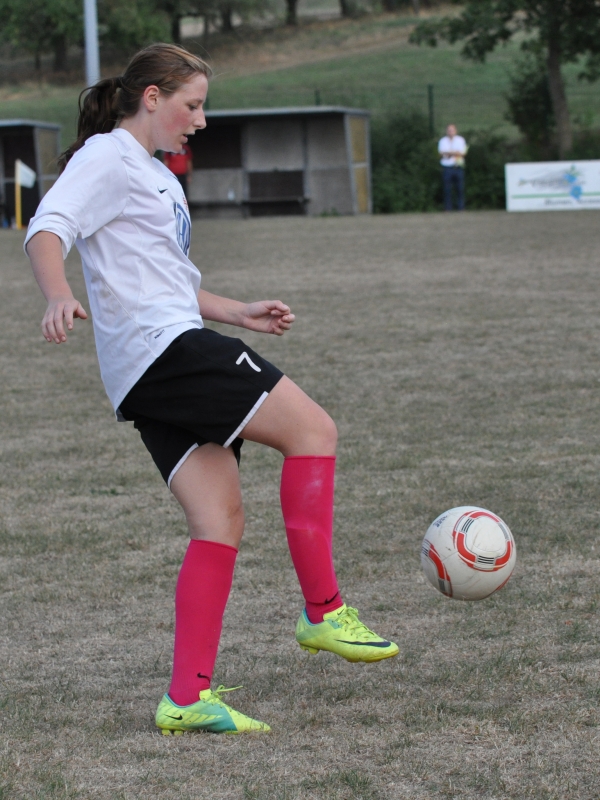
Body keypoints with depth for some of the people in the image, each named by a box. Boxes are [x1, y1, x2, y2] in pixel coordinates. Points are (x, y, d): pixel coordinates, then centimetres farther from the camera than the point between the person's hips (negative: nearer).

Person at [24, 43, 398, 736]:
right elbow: (47, 227, -18)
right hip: (163, 346, -10)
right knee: (311, 428, -10)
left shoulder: (153, 174, 27)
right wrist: (59, 298, -37)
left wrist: (238, 314, 34)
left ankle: (187, 697, -3)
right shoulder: (106, 157, -3)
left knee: (220, 519, 1)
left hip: (154, 379, 10)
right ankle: (322, 612, -6)